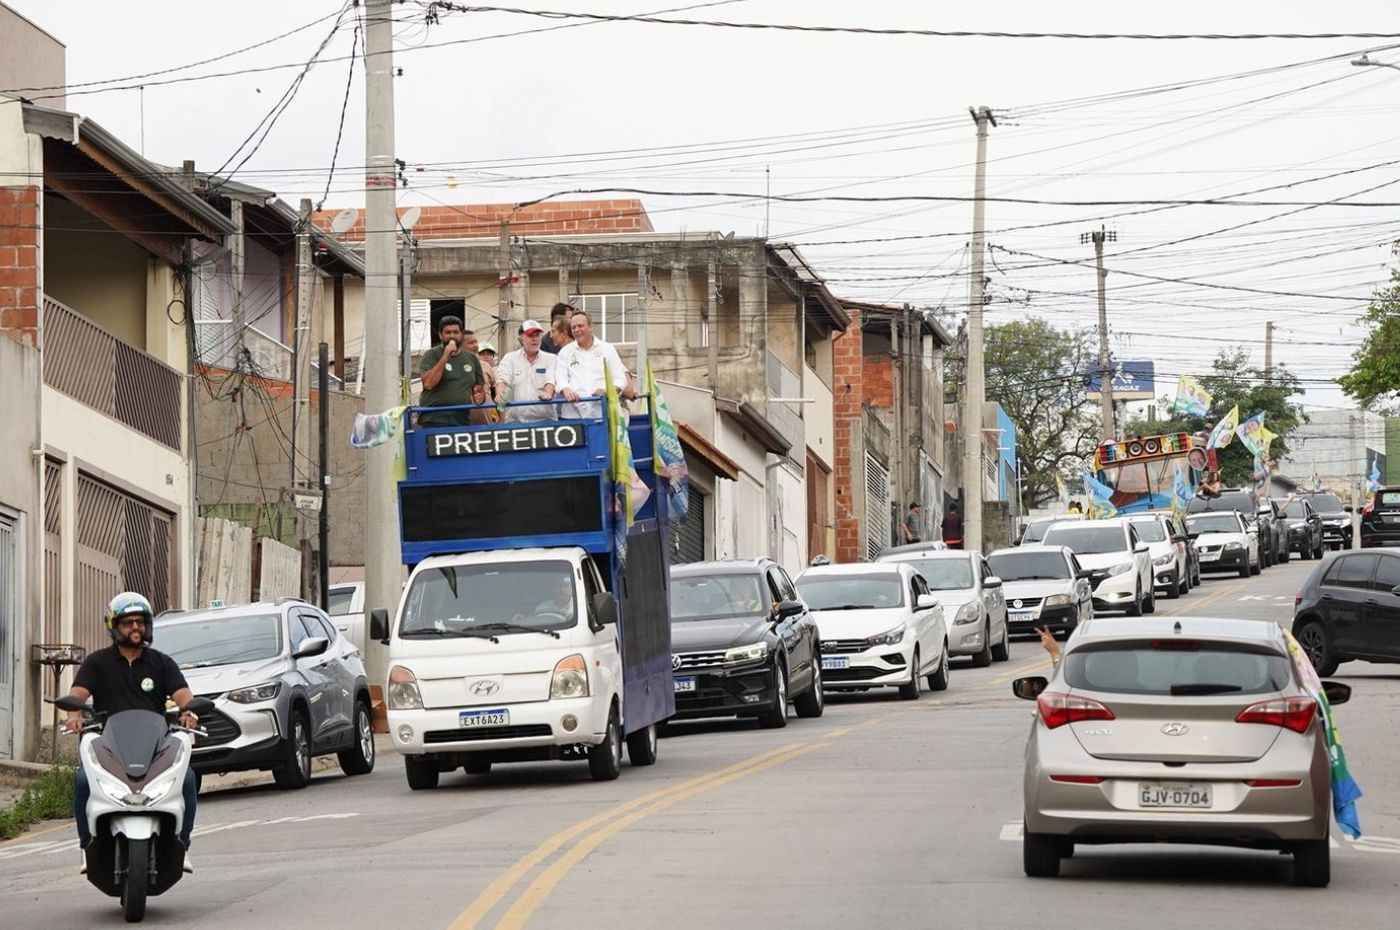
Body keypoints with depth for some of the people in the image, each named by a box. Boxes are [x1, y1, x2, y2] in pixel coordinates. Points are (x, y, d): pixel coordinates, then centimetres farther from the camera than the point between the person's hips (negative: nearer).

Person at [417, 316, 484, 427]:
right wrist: (445, 358, -16)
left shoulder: (472, 359, 15)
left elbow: (479, 388, 24)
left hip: (463, 422, 4)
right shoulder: (431, 355, 2)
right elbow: (428, 384, -13)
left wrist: (480, 398, 0)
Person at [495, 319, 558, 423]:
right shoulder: (510, 358, 11)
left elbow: (551, 380, -6)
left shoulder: (551, 359, 10)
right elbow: (502, 379, -4)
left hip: (544, 419, 0)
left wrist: (548, 394, -29)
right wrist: (500, 395, -26)